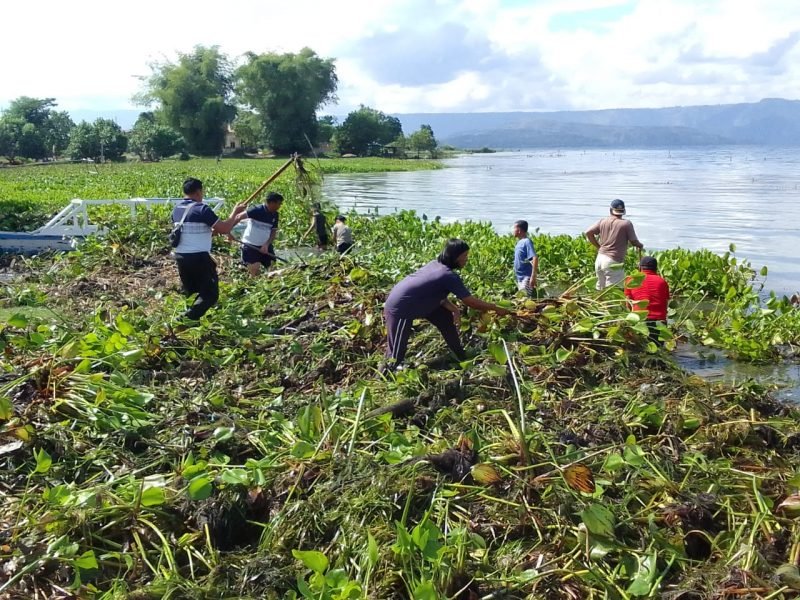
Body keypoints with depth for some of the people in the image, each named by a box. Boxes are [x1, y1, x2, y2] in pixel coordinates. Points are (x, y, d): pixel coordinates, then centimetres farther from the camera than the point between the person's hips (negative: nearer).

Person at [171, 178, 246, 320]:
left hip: (180, 256, 7)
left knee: (189, 292, 22)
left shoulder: (176, 210, 10)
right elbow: (225, 229, -13)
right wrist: (235, 212, 0)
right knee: (210, 294, 1)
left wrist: (211, 231, 25)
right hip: (199, 257, -7)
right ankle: (188, 319, -15)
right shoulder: (202, 209, -13)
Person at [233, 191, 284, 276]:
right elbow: (239, 217, -17)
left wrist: (266, 244, -11)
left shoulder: (275, 215, 2)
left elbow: (274, 232, 5)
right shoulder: (257, 210, -18)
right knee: (254, 271, -12)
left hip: (265, 246, 6)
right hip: (250, 245, -6)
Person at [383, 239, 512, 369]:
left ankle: (462, 358, 26)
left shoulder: (436, 264, 0)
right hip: (399, 309, -10)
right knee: (396, 356, -2)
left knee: (446, 317, 14)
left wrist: (454, 309, -6)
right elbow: (471, 302, -19)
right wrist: (496, 308, -8)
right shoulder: (449, 276, -24)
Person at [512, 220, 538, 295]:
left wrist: (533, 277, -28)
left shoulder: (527, 242, -14)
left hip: (526, 278, -9)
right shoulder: (519, 242, 11)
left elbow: (535, 258, -23)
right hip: (520, 278, 9)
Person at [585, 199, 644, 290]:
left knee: (600, 288, 16)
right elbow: (634, 241, -4)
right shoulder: (627, 224, -6)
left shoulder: (603, 221, 7)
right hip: (614, 262, -6)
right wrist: (640, 246, 19)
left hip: (600, 258, 6)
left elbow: (588, 233, 2)